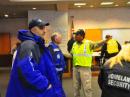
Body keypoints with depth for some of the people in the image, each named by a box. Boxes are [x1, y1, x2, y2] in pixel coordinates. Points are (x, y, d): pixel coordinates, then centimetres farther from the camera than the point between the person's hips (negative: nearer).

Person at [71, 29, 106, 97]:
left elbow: (97, 44, -20)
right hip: (75, 68, 6)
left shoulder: (88, 43, -7)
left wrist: (105, 40, -33)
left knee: (86, 87, 1)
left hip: (85, 68, -5)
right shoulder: (74, 44, 9)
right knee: (76, 87, 18)